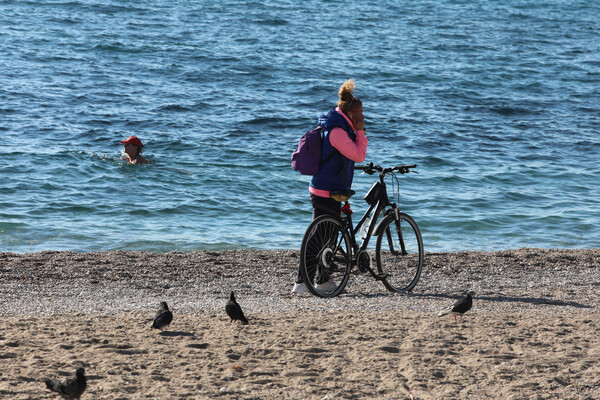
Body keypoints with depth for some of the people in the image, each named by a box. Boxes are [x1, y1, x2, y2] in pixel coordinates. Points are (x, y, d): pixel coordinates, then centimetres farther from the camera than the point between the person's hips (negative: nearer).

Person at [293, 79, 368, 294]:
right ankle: (300, 283, -4)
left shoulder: (340, 129, 14)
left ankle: (324, 280, 23)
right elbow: (359, 155, -18)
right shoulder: (337, 131, -19)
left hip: (330, 191, 11)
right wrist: (360, 130, -13)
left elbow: (358, 151, 23)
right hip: (326, 192, -11)